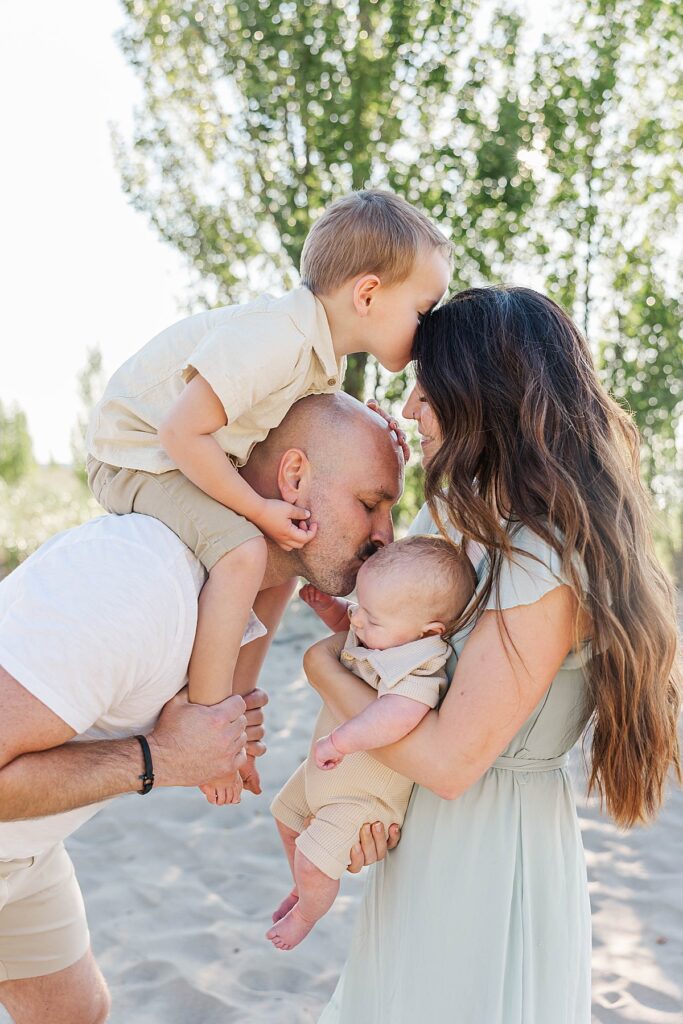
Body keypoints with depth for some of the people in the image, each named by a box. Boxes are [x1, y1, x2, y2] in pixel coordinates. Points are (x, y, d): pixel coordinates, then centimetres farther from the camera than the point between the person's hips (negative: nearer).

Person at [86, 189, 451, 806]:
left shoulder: (328, 357, 2)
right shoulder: (272, 339, -29)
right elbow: (181, 432, -31)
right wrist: (260, 510, -26)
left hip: (189, 457, 10)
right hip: (137, 454, -10)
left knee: (288, 550, 16)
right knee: (243, 552, -29)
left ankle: (239, 697, 24)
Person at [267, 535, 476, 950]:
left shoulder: (416, 667, -39)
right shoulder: (390, 631, -12)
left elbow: (398, 716, -59)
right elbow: (344, 621, 11)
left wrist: (338, 742, -51)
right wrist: (327, 604, -10)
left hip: (364, 795, -9)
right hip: (328, 772, 9)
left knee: (314, 861, -10)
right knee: (288, 815, 26)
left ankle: (306, 915, 26)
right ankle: (303, 888, 55)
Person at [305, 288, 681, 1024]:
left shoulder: (547, 564, -25)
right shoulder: (465, 518, 2)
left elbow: (448, 759, -25)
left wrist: (324, 668, -13)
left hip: (488, 847, -8)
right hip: (429, 828, 8)